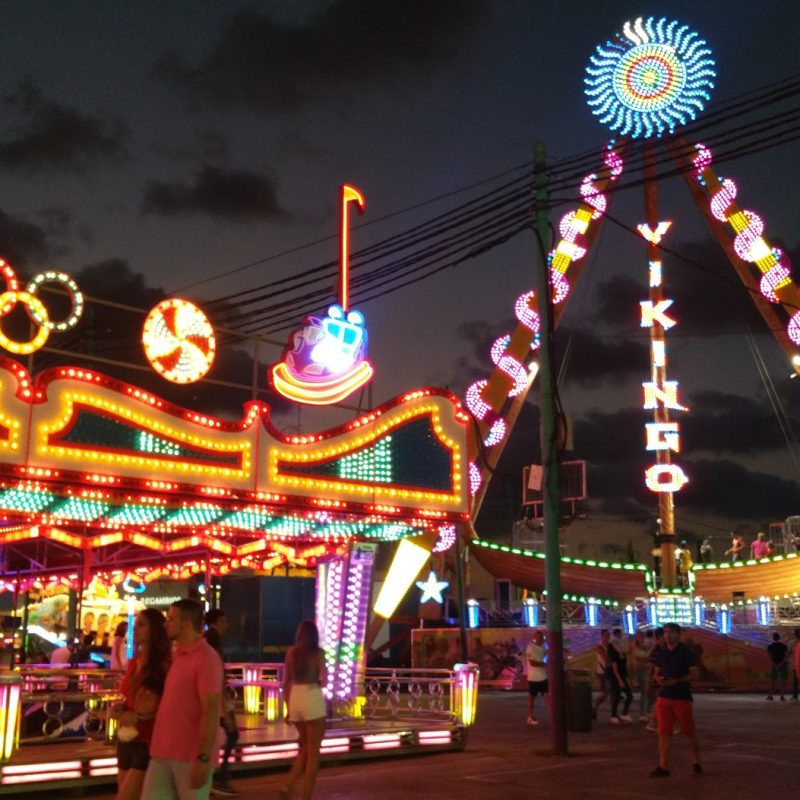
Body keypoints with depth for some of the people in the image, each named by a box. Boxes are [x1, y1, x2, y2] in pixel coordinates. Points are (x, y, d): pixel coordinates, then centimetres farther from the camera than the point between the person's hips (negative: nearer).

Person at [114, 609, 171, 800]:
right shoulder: (133, 663, 10)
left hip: (148, 742, -7)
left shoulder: (164, 664, -12)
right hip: (126, 739, 7)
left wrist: (139, 717, -20)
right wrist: (120, 708, 3)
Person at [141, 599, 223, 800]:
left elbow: (211, 710, -18)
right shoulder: (175, 655, 13)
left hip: (192, 757, -8)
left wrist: (203, 758, -21)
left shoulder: (206, 658, -13)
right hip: (163, 754, 8)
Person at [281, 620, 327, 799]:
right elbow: (324, 680, -11)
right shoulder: (317, 652, -3)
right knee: (313, 751, 4)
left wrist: (288, 709, 17)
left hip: (295, 700, 5)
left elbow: (286, 683, 10)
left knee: (305, 747, 22)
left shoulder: (291, 652, 8)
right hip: (313, 700, -5)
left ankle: (289, 785, 8)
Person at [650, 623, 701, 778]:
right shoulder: (661, 653, 8)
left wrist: (677, 681, -20)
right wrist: (659, 679, -7)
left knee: (690, 732, 7)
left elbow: (694, 675, -8)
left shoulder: (685, 652, -6)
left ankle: (697, 762, 26)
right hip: (664, 697, 3)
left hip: (682, 697, -3)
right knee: (664, 732, -2)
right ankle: (663, 767, -1)